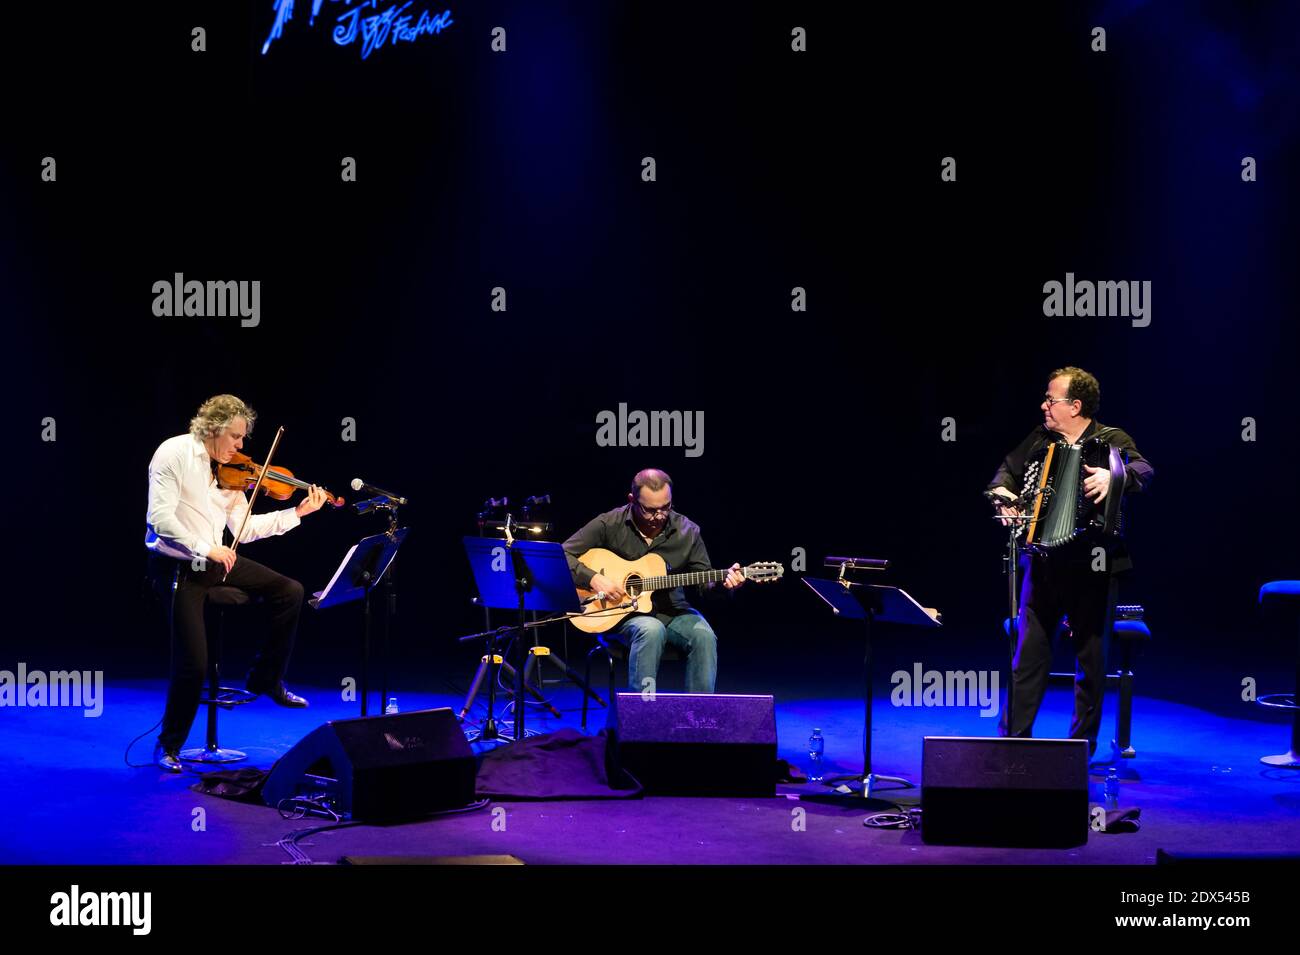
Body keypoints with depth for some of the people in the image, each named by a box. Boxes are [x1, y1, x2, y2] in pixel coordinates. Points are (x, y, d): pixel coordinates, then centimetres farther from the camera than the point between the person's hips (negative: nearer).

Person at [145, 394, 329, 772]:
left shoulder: (227, 470, 6)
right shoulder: (175, 454, -15)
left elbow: (244, 528, 6)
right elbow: (159, 518, -23)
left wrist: (298, 512, 1)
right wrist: (205, 549, -25)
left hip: (214, 561, 7)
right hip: (178, 567, -7)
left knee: (290, 592, 3)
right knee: (194, 663, -13)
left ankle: (266, 679, 19)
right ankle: (168, 746, 8)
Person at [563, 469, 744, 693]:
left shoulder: (687, 531, 2)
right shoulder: (610, 525, -5)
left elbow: (705, 581, 6)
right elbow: (563, 555, -5)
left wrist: (725, 581, -16)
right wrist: (594, 579, -18)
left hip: (672, 611, 3)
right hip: (624, 613, -3)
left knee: (704, 635, -27)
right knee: (652, 630, -37)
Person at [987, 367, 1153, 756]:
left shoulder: (1112, 440, -4)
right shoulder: (1040, 439, 10)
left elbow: (1145, 472, -20)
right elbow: (1009, 469, 21)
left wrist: (1114, 476, -40)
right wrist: (1002, 493, 0)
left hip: (1091, 565, -3)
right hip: (1044, 562, 3)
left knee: (1090, 659, 5)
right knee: (1029, 654, 3)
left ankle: (1082, 747, 15)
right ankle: (1013, 737, 8)